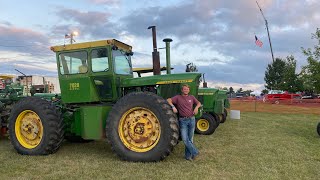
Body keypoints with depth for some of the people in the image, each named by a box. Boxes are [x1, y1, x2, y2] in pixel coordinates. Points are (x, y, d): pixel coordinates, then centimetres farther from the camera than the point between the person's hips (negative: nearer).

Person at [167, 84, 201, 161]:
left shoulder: (191, 97, 10)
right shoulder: (178, 97, 2)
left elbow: (199, 103, 20)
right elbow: (168, 100, -7)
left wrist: (196, 107, -1)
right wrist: (173, 107, -21)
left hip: (191, 119, 3)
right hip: (183, 120, -2)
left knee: (190, 139, 8)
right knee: (185, 139, -10)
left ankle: (188, 155, 19)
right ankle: (194, 152, 3)